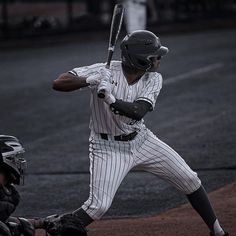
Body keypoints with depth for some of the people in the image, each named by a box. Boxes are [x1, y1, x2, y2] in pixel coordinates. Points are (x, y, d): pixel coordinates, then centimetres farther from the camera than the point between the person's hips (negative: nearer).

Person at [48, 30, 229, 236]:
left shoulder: (153, 80, -9)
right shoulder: (105, 72, -22)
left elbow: (139, 111, -27)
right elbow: (58, 84, -28)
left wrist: (111, 99, -44)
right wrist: (89, 80, -45)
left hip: (142, 141, 5)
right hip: (109, 147, -5)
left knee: (189, 180, 6)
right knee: (98, 206, -19)